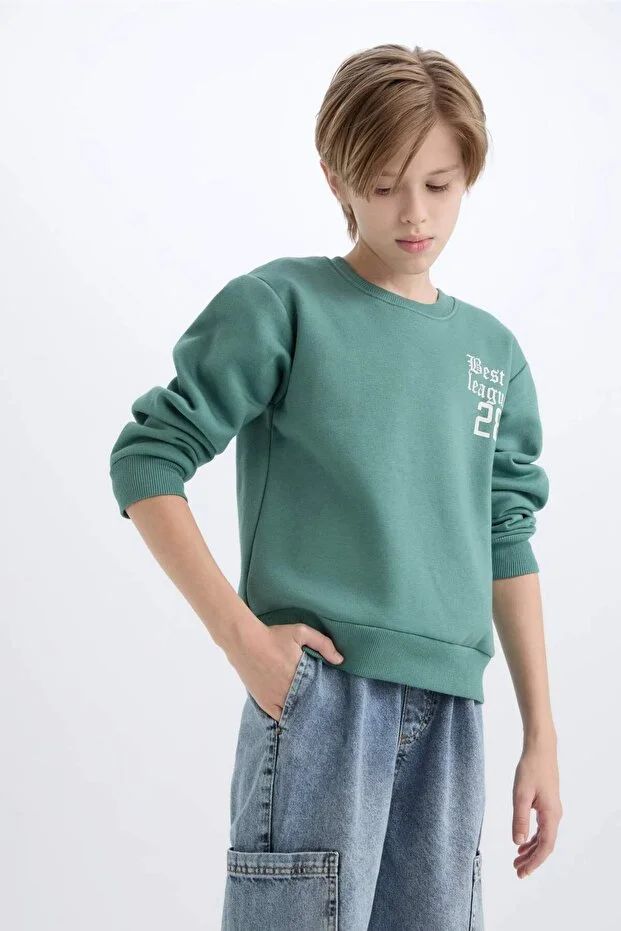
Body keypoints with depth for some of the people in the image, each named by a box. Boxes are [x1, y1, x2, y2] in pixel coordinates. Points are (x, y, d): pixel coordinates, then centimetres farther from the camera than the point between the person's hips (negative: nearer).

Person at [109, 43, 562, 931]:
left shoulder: (495, 353, 13)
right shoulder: (282, 305, -2)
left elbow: (507, 546, 15)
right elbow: (147, 461, -4)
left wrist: (541, 736, 13)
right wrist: (240, 633, -12)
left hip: (449, 714, 5)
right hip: (319, 690, -5)